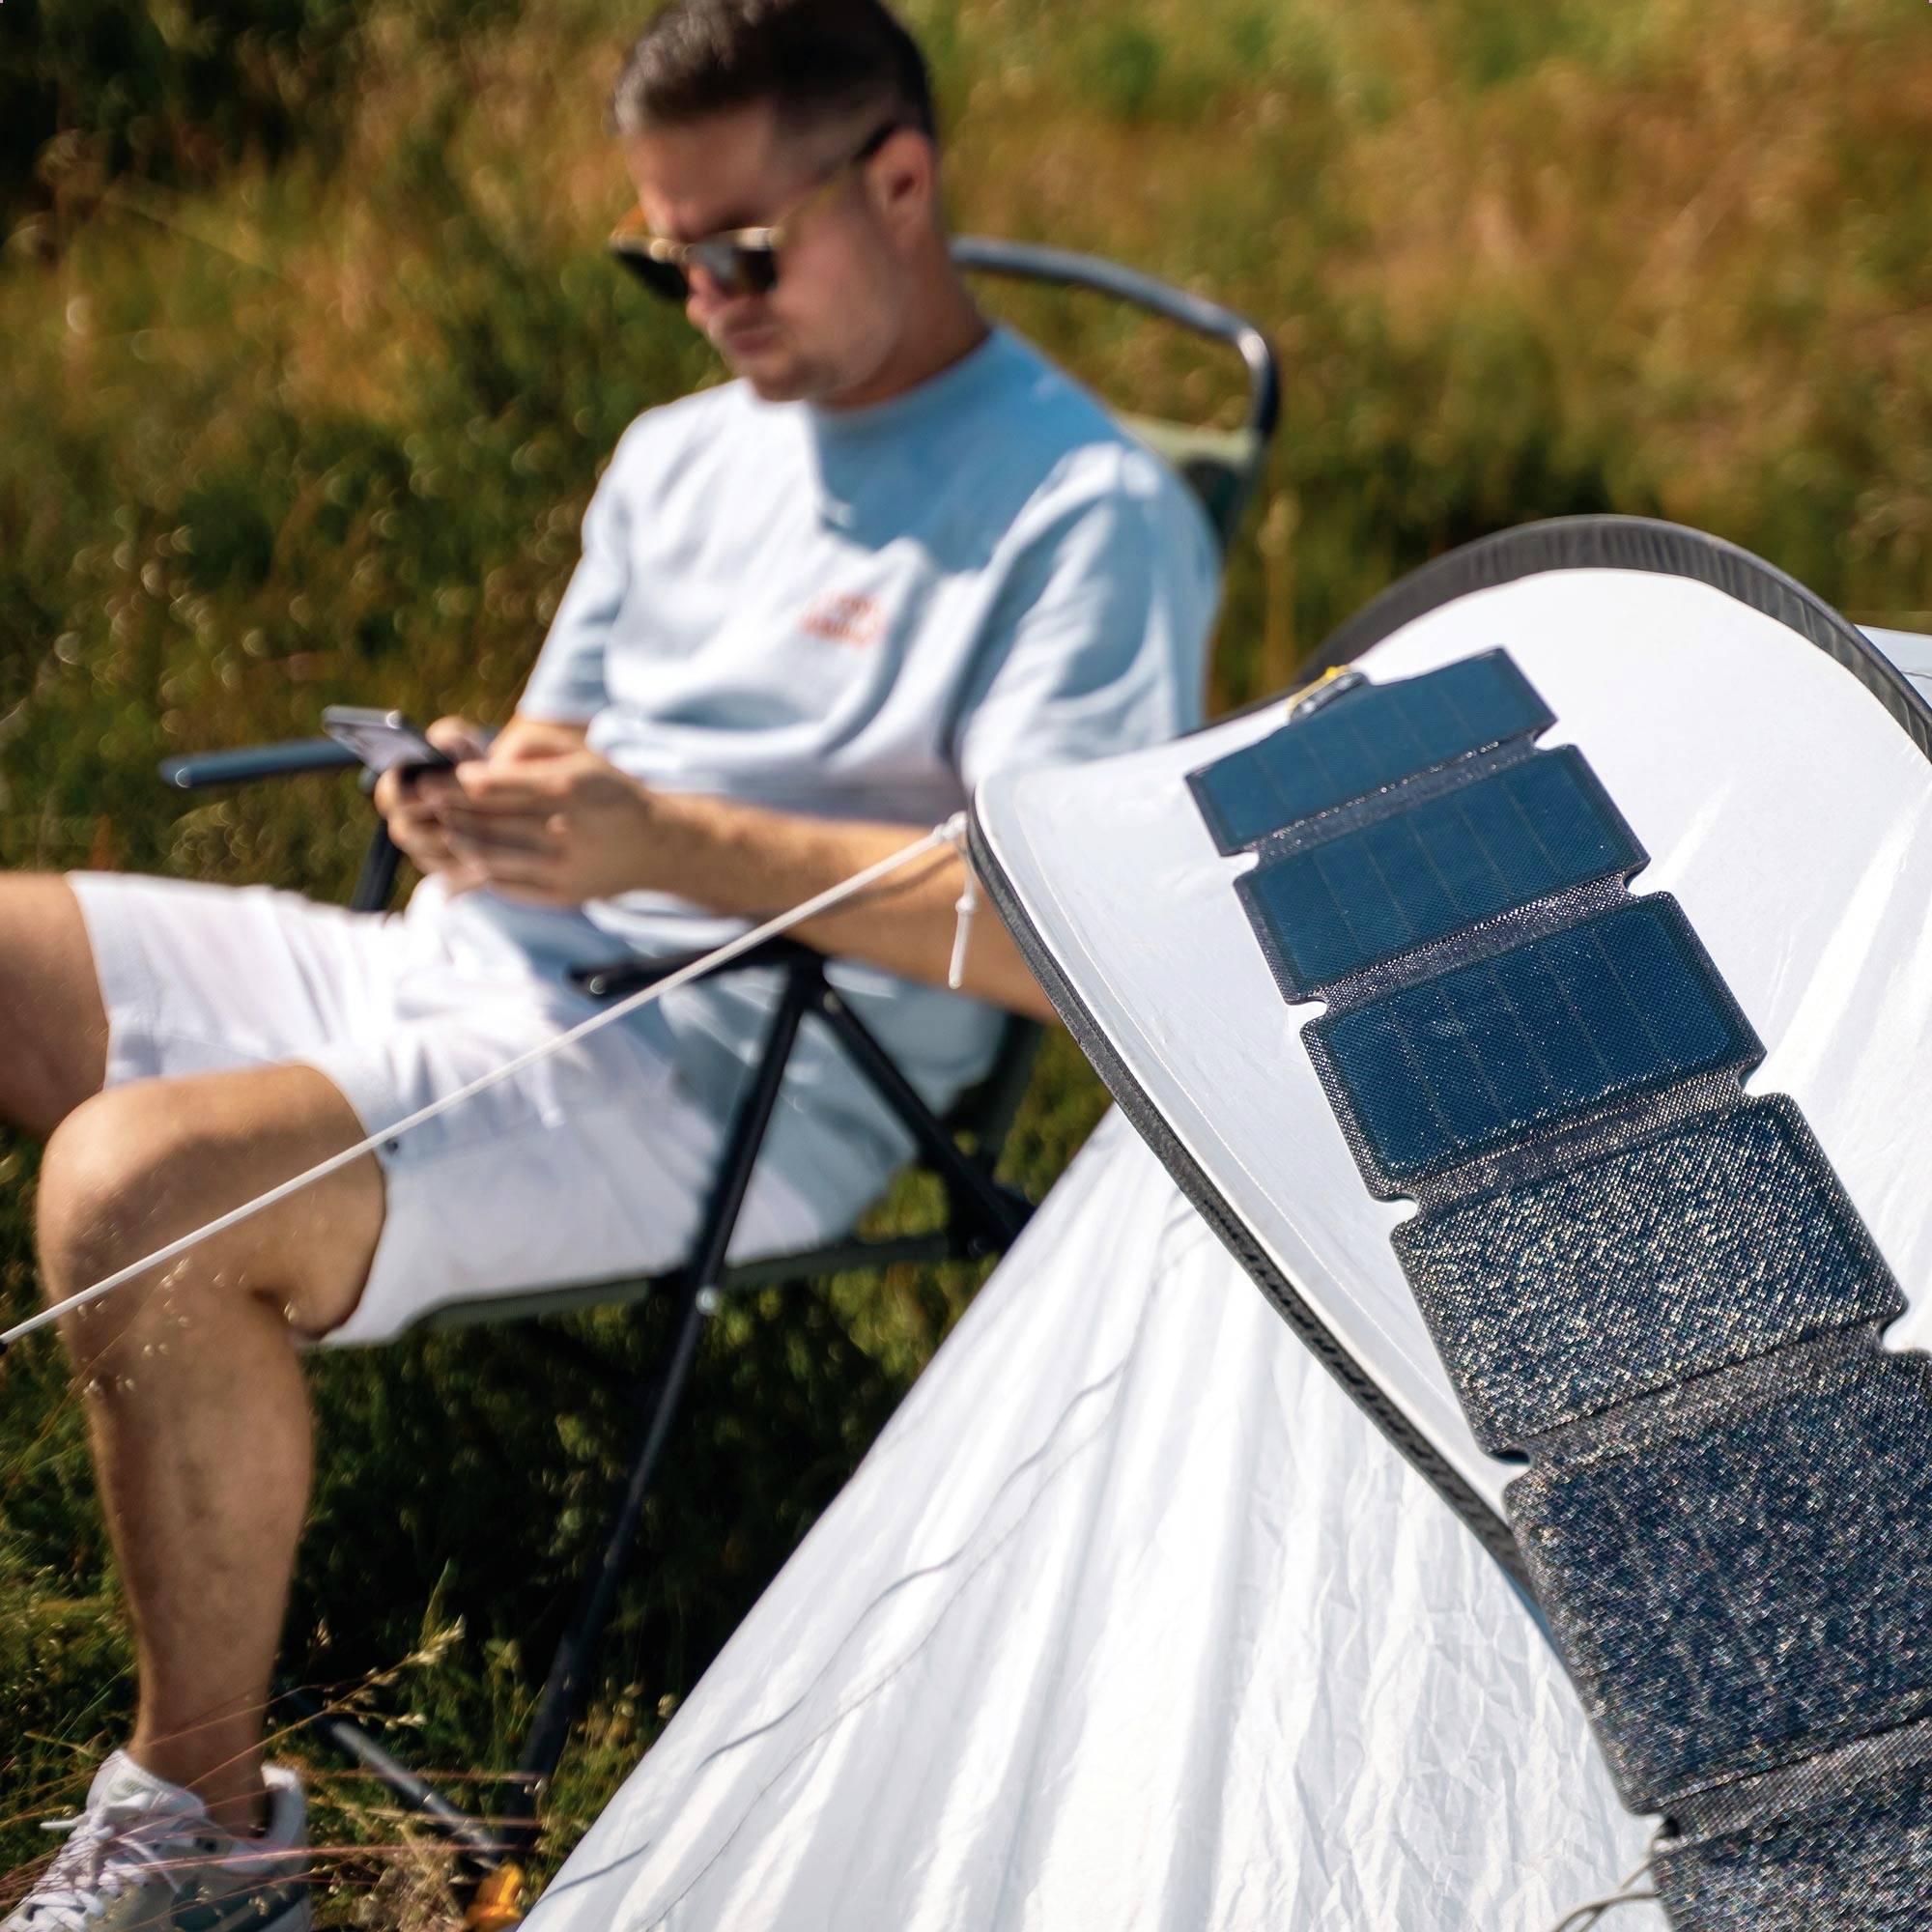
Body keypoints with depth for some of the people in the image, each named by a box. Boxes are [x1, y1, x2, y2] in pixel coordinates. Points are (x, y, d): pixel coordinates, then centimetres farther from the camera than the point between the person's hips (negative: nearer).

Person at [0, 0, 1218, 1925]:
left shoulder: (1088, 516, -7)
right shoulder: (680, 454, 18)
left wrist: (667, 843, -23)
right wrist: (475, 791, -4)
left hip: (713, 1085, -9)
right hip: (444, 969, 9)